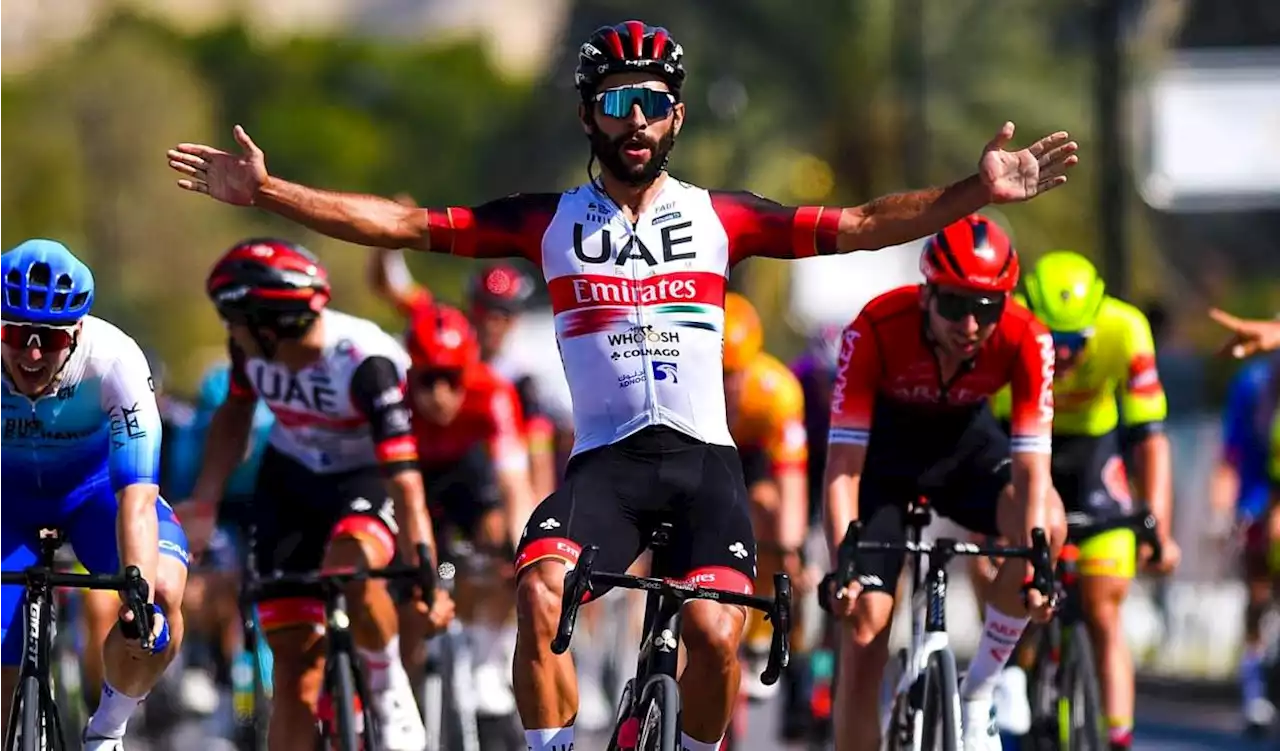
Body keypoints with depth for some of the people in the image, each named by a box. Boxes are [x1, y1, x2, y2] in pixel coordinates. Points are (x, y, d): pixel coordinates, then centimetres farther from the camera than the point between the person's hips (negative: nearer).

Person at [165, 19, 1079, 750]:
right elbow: (406, 223, 5)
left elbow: (859, 225, 2)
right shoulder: (551, 221, 8)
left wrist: (976, 192, -11)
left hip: (704, 458, 0)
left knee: (715, 633, -21)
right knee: (541, 597, -27)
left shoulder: (719, 217, 8)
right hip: (605, 458, 0)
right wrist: (266, 191, -3)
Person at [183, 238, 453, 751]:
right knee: (295, 660, -1)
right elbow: (234, 416, 6)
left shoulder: (367, 362, -32)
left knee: (349, 568, -37)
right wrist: (201, 507, -1)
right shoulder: (252, 349, -16)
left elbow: (404, 480, -34)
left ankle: (391, 692, -11)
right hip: (290, 482, 5)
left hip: (367, 479, -5)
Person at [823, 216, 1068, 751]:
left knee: (1047, 525, -29)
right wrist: (842, 567, -45)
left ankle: (977, 695, -13)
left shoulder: (1025, 339, -29)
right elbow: (842, 464, -34)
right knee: (864, 629, -10)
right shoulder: (877, 329, -34)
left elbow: (1029, 465, -31)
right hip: (886, 447, -1)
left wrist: (1035, 565, -45)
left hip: (965, 443, 1)